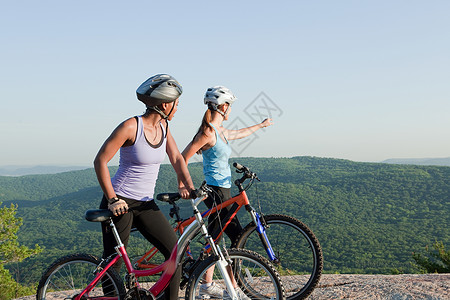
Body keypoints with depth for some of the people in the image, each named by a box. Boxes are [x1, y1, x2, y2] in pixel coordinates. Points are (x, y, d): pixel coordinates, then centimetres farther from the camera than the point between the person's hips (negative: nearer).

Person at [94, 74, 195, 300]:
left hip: (145, 204, 6)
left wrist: (189, 186, -6)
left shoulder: (163, 126, 5)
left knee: (175, 250, -4)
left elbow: (176, 158, 11)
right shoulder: (131, 126, -16)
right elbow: (100, 161, -14)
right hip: (120, 203, -6)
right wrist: (112, 200, -18)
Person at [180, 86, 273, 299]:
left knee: (214, 240, 14)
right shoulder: (209, 132, -15)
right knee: (238, 238, -6)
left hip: (222, 192, 9)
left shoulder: (220, 132, 12)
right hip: (217, 192, -9)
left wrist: (261, 125, 48)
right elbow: (183, 158, -16)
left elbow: (241, 133, 33)